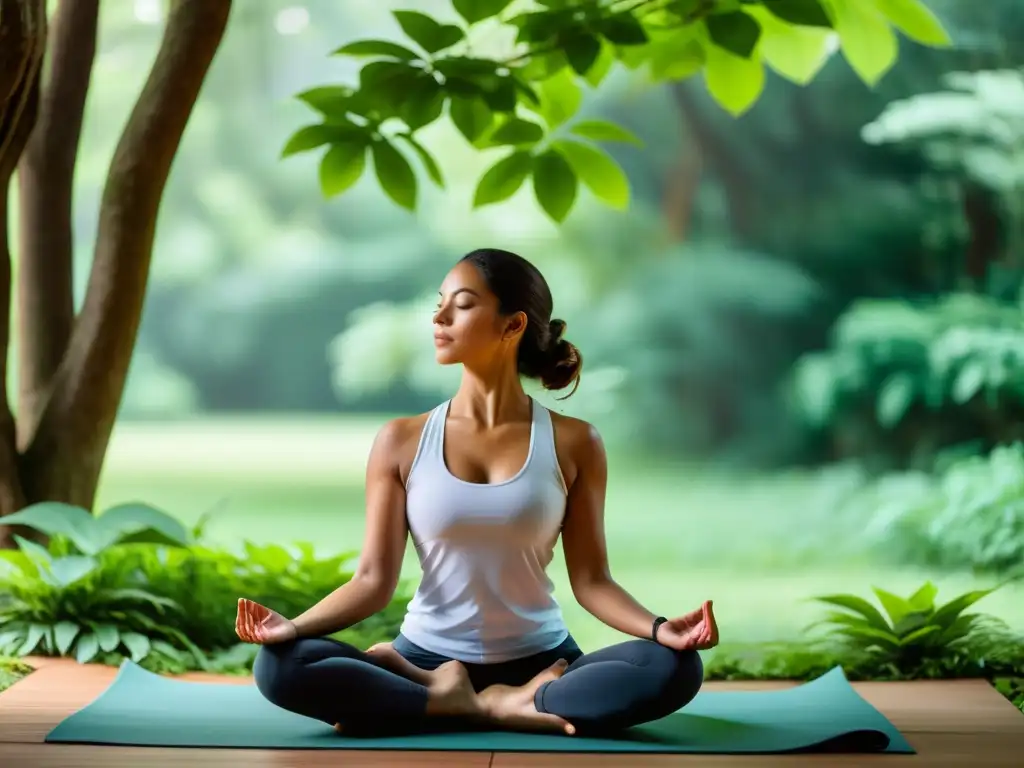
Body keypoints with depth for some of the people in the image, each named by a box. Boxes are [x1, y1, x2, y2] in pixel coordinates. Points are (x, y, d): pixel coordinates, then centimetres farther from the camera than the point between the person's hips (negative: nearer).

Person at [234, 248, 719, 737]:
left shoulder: (572, 444, -1)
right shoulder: (401, 442, 0)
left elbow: (590, 580, -2)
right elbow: (374, 579, -4)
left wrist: (659, 628, -21)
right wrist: (295, 626, -22)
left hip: (540, 664, 0)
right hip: (427, 659, 1)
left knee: (674, 667, -28)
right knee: (279, 665, -26)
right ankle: (502, 710, -20)